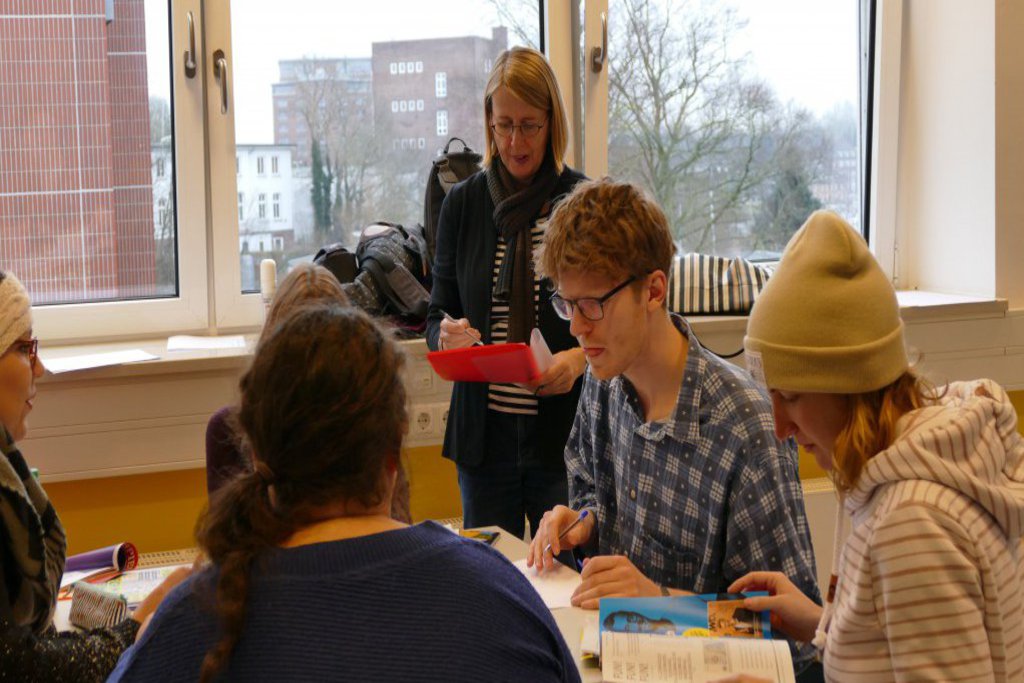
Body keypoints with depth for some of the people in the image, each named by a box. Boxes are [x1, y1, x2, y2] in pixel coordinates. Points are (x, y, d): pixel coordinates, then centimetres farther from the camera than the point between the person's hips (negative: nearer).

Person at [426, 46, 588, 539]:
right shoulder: (463, 203, 6)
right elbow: (438, 314, 10)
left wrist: (579, 359, -19)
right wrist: (446, 334, -12)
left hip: (566, 431, -2)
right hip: (485, 433, 2)